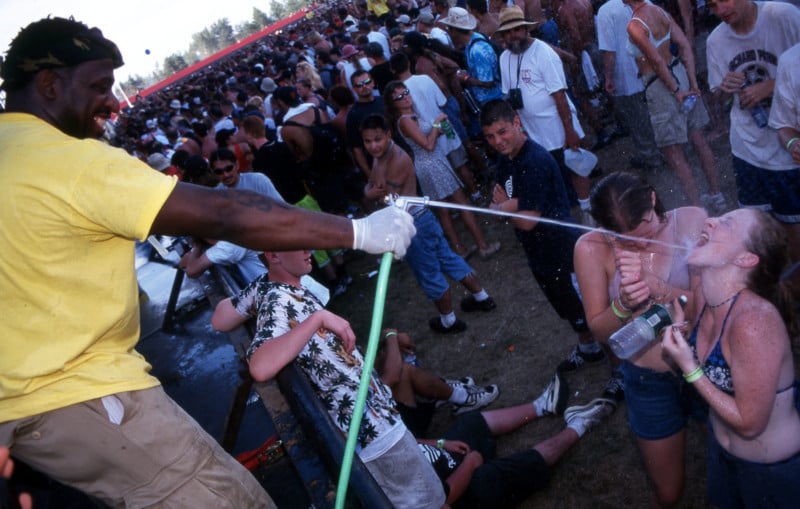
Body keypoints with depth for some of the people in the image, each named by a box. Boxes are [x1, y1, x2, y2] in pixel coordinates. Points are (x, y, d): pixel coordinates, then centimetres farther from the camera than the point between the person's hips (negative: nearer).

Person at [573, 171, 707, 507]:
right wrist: (624, 304, -32)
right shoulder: (592, 248, -16)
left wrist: (655, 285, -35)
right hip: (650, 382, 0)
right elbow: (600, 331, -10)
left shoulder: (691, 221, -14)